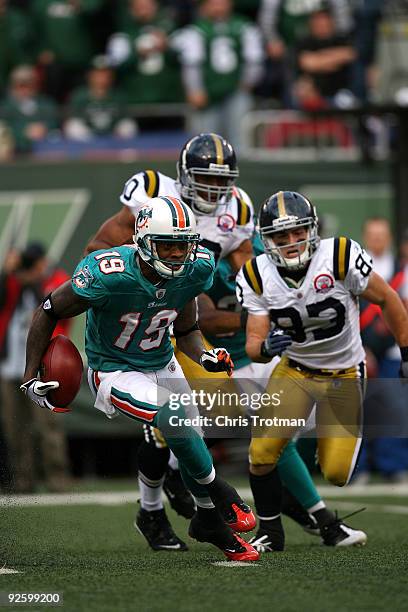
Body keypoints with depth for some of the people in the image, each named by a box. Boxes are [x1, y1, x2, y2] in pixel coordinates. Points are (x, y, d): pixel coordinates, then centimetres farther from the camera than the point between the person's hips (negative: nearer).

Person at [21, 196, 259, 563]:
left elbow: (185, 331, 7)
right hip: (115, 373, -6)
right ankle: (216, 494, -9)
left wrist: (204, 356, -14)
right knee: (172, 415, -28)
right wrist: (30, 378, -13)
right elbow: (49, 313, -14)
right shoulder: (108, 276, -29)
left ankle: (209, 521, 28)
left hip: (164, 366, 6)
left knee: (190, 445, 2)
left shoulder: (194, 271, -11)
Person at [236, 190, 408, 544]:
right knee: (262, 453, -16)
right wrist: (264, 348, -36)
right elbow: (253, 345, -11)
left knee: (335, 473, -6)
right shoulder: (256, 278, -13)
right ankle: (270, 528, 7)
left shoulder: (340, 257, -24)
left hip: (344, 375, -2)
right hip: (294, 371, 2)